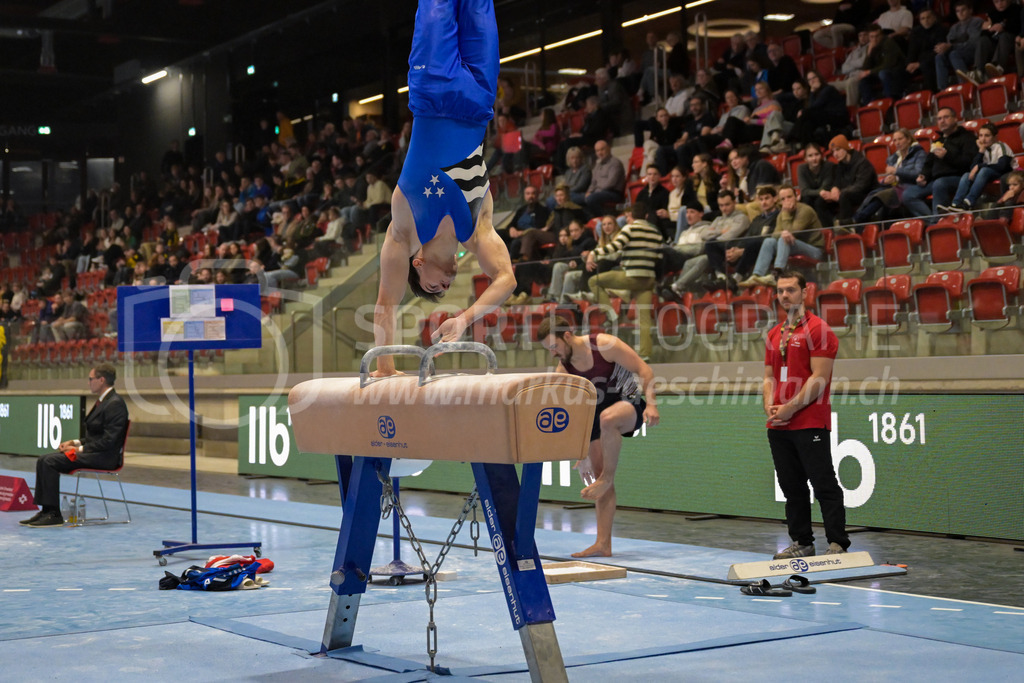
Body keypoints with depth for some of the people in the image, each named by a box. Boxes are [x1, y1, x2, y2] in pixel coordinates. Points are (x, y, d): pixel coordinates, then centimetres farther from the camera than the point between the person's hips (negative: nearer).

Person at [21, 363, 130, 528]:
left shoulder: (115, 404, -15)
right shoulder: (103, 401, 18)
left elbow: (108, 440, -21)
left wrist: (81, 449, -17)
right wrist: (76, 442, 8)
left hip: (104, 458, -10)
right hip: (92, 453, 10)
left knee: (50, 462, -21)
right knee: (43, 461, -1)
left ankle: (54, 514, -17)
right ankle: (45, 510, -3)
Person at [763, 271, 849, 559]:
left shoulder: (818, 329, -6)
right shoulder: (774, 334, 16)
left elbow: (818, 378, -12)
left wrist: (789, 408, -14)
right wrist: (770, 406, 0)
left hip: (810, 424, -7)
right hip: (778, 426, 7)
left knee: (824, 484, -6)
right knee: (792, 487, 10)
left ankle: (838, 544, -4)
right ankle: (801, 543, 17)